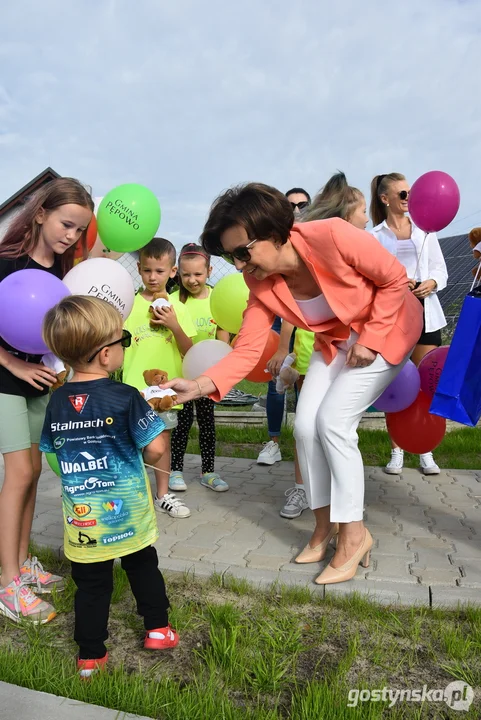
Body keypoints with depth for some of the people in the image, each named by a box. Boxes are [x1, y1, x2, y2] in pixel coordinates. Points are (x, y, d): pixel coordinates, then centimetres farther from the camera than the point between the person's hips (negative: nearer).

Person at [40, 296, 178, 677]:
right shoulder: (125, 398, -19)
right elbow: (156, 448, -20)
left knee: (91, 584, 16)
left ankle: (90, 656, 28)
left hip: (83, 518, 3)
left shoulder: (57, 402, -4)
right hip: (128, 512, -3)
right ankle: (157, 628, 35)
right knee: (143, 567, 21)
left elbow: (53, 453, 7)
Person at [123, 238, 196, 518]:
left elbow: (188, 351, -1)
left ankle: (163, 495, 28)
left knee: (163, 439, 14)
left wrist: (174, 326, -14)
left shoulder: (178, 308, 2)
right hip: (135, 387, -2)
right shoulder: (129, 304, -2)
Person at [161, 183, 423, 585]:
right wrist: (200, 385, -34)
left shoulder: (333, 236, -33)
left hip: (387, 329, -5)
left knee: (334, 421, -16)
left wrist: (369, 339, -22)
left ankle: (354, 534, 1)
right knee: (306, 425, -4)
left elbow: (395, 279, -20)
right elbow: (247, 350, -20)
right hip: (335, 342, 6)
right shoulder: (262, 285, -16)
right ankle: (325, 523, 16)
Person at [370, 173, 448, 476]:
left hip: (425, 312, 2)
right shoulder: (374, 236, 5)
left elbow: (441, 269, 11)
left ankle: (426, 452, 11)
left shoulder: (424, 229, 13)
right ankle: (397, 452, 11)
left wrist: (432, 283, -10)